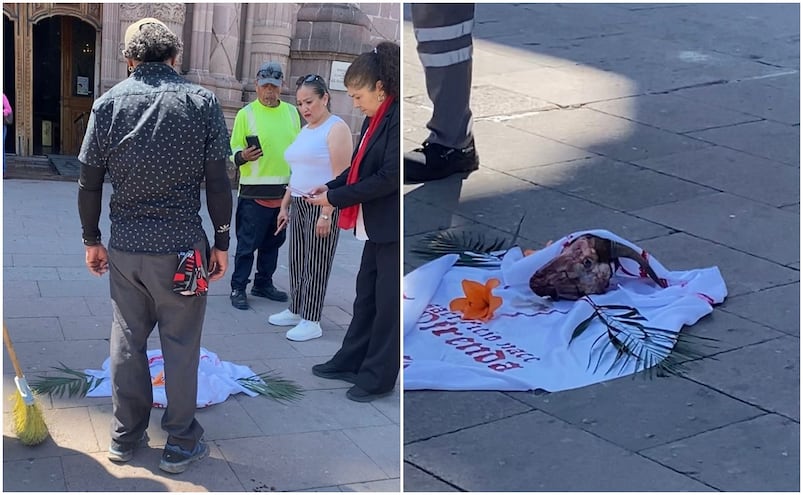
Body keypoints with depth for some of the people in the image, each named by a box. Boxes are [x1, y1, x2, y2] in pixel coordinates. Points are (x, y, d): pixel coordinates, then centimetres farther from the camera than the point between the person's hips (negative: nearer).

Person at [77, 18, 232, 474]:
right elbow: (218, 183, -6)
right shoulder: (201, 101, -5)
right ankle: (181, 445, 15)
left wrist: (92, 240, 13)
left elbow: (89, 183, 1)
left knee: (127, 341, 14)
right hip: (181, 248, -2)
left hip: (125, 247, 2)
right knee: (181, 346, 7)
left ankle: (126, 437, 25)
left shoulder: (109, 103, 0)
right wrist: (222, 243, 3)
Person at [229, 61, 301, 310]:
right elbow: (234, 149, -4)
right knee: (247, 243, -3)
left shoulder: (291, 112, 9)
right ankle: (238, 288, 5)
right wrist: (243, 156, -27)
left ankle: (263, 284, 26)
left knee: (273, 242, 14)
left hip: (284, 191, 5)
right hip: (254, 192, -5)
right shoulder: (246, 113, -4)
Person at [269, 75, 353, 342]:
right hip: (299, 204, 8)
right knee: (298, 260, 11)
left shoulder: (336, 128, -10)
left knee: (316, 264, -4)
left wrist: (327, 213, -22)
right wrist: (284, 205, 19)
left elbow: (341, 176, -17)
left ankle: (311, 321, 1)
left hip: (324, 205, -8)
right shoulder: (305, 130, 16)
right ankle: (296, 311, 21)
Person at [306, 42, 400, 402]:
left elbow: (389, 178, -22)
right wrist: (331, 186, 0)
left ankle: (378, 378, 13)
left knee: (387, 303, 3)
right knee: (366, 297, 18)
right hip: (376, 227, 9)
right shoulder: (375, 119, 10)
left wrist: (335, 198, -17)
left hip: (393, 228, -9)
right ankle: (351, 362, 30)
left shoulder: (397, 118, -19)